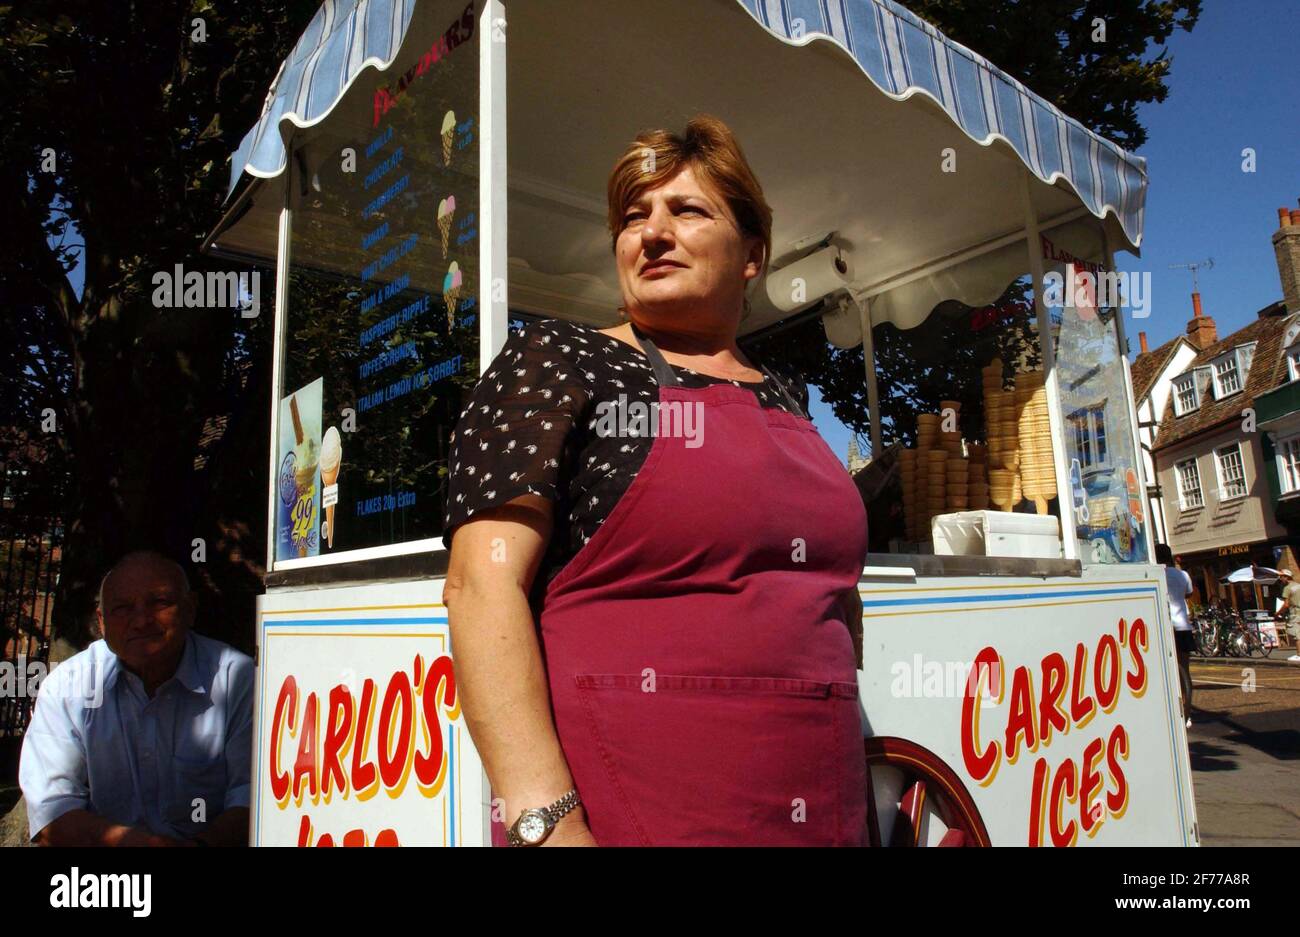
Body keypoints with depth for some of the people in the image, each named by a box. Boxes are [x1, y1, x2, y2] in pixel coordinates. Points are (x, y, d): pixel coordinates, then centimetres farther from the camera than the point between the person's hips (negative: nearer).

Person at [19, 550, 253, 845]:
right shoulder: (65, 685, 1)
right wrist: (125, 839, -20)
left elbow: (252, 795, -7)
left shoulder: (239, 677, -5)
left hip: (209, 839, -1)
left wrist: (204, 842, -25)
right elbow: (52, 811, -3)